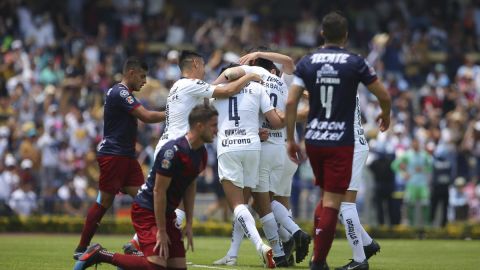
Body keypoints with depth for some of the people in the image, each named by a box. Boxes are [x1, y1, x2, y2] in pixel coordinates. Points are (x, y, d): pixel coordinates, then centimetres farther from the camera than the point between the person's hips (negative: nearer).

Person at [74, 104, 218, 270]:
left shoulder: (201, 153, 5)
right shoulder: (173, 151, -23)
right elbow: (159, 191, -21)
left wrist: (189, 224, 12)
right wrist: (161, 231, -18)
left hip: (167, 213, 9)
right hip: (147, 211, -9)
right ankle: (100, 254, -9)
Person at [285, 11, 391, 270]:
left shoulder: (307, 62, 2)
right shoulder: (355, 62, -5)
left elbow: (291, 102, -2)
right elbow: (384, 96, 1)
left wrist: (290, 139, 6)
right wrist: (385, 115, 23)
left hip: (313, 140, 4)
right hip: (342, 142, -4)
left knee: (326, 196, 21)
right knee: (332, 202, -3)